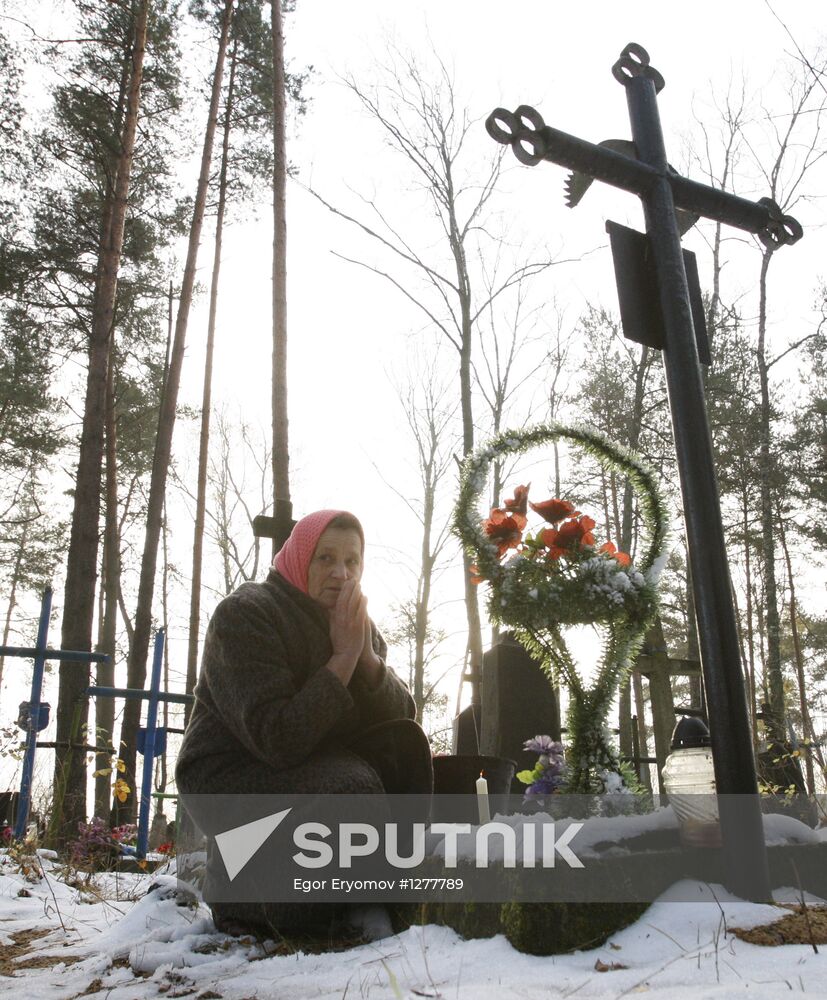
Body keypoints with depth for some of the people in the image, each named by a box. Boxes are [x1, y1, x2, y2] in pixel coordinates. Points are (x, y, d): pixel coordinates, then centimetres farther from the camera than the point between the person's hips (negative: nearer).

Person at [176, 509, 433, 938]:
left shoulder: (357, 624, 4)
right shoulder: (243, 615, -19)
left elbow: (400, 720, -7)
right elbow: (278, 738, -30)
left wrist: (366, 653, -21)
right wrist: (343, 656, -27)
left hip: (313, 762, 7)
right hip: (227, 775, -7)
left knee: (405, 745, -16)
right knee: (350, 789, -31)